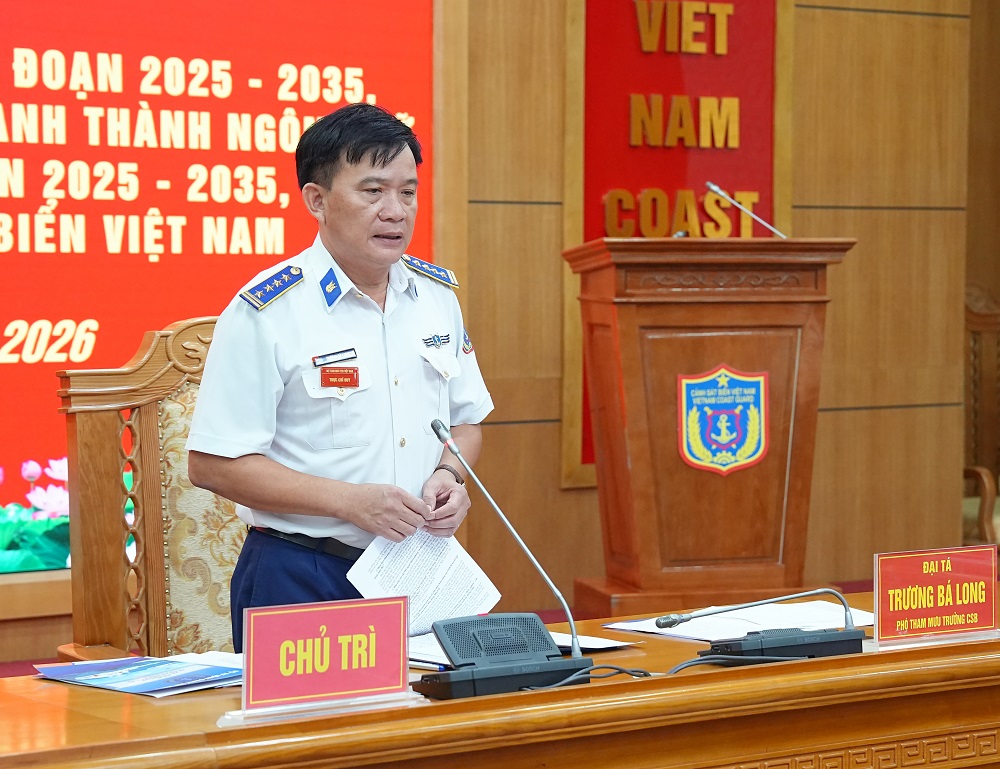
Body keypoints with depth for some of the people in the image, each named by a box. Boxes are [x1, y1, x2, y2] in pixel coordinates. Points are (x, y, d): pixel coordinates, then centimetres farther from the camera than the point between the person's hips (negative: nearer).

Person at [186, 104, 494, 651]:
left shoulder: (436, 294, 8)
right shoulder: (266, 312, -12)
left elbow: (466, 418, 19)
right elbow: (212, 463, -15)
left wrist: (449, 474, -4)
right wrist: (350, 501, -20)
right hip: (302, 580, -5)